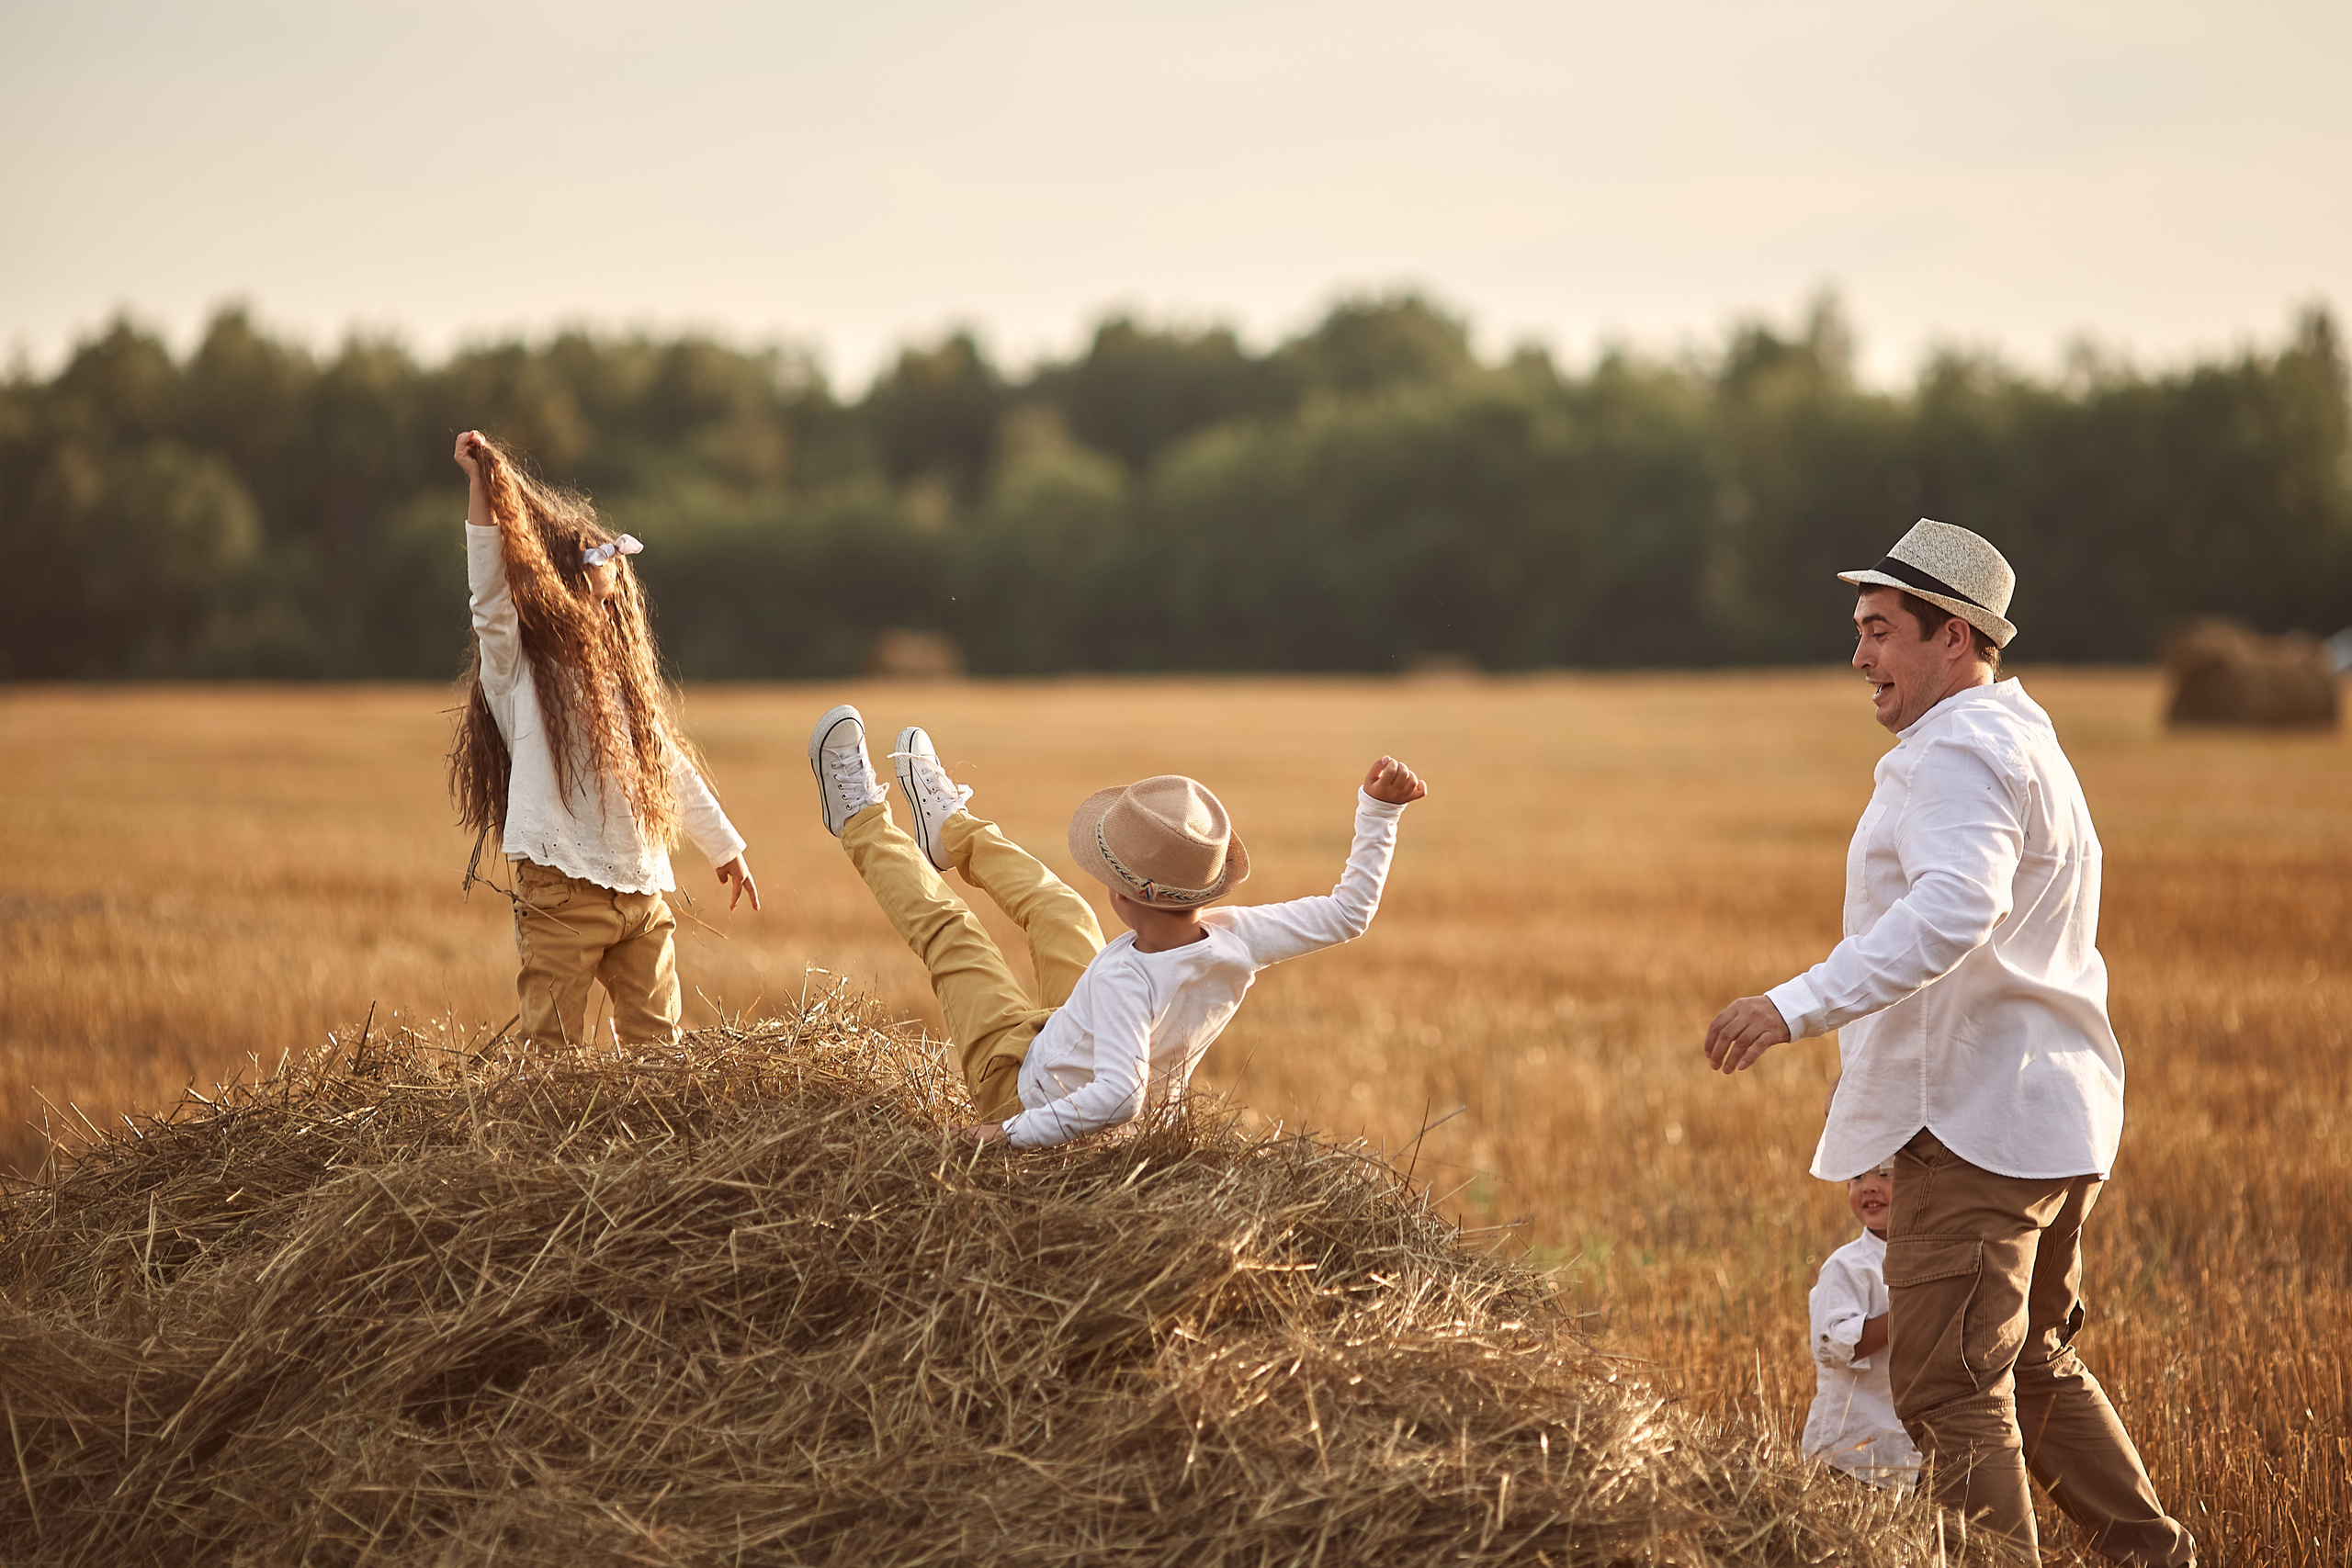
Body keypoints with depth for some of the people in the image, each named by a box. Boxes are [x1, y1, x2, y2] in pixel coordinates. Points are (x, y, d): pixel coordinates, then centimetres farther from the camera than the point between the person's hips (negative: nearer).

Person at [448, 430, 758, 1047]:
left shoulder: (621, 678, 18)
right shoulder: (515, 671, 0)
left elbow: (671, 767, 27)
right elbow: (489, 590, -16)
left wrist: (725, 847, 33)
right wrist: (481, 483, -25)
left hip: (642, 886, 6)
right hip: (560, 890, -6)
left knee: (654, 1042, 6)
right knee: (552, 1046, -7)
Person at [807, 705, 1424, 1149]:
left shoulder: (1128, 976, -46)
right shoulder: (1235, 938, -29)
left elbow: (1118, 1097, -56)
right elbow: (1349, 912, -20)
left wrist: (1015, 1133, -49)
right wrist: (1379, 811, -20)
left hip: (1023, 1084, -6)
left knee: (944, 930, 8)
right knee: (1056, 908, 22)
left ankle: (864, 822, 35)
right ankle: (950, 829, 50)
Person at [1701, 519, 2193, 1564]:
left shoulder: (1964, 750, -14)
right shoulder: (2022, 743, 22)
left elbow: (1954, 911, -32)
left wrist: (1797, 1006, -39)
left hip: (1979, 1117, -11)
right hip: (2053, 1115, 11)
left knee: (1951, 1390, -10)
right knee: (2032, 1370, 20)